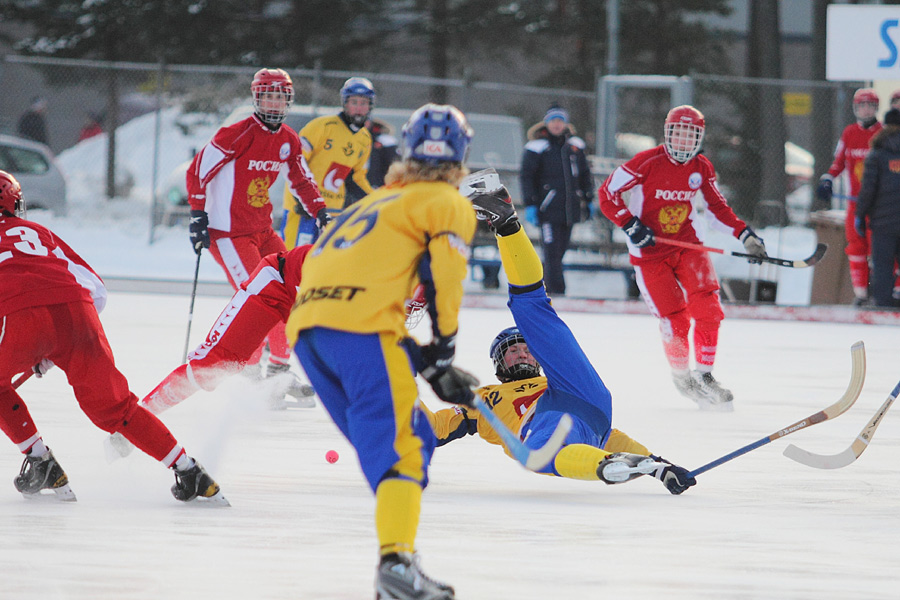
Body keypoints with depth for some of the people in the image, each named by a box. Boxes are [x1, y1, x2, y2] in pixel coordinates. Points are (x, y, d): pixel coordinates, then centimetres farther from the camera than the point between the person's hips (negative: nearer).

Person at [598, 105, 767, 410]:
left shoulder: (702, 168, 2)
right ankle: (681, 377, 15)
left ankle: (704, 374, 1)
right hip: (649, 251, -4)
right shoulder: (647, 163, -14)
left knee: (707, 308, -15)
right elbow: (608, 193, -10)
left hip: (687, 244, 4)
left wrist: (744, 234, 2)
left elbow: (717, 207, 14)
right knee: (675, 321, -10)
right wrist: (630, 225, -20)